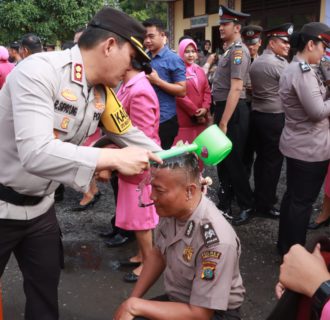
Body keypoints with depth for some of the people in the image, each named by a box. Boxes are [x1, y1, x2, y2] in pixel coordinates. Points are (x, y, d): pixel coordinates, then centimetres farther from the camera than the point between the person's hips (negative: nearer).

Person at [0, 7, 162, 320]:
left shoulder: (103, 93, -4)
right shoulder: (39, 71, -27)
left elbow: (131, 137, 7)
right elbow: (35, 153, -37)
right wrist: (113, 158, -37)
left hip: (40, 205, 7)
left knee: (46, 285, 18)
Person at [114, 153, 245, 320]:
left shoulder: (216, 240, -31)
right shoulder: (171, 210, -12)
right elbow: (158, 255, 7)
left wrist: (135, 306, -21)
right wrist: (131, 301, 1)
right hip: (176, 299, 6)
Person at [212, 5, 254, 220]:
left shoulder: (238, 50, -16)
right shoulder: (229, 50, 15)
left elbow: (236, 89, -24)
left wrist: (224, 122, -25)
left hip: (233, 112, -10)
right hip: (224, 108, 10)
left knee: (234, 161, 1)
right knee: (223, 160, 16)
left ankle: (247, 205, 18)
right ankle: (225, 206, 29)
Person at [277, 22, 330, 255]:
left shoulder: (292, 69, 13)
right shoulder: (304, 71, -20)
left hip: (296, 144, 10)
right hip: (310, 148, -10)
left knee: (292, 195, 17)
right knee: (303, 201, 1)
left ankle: (285, 245, 30)